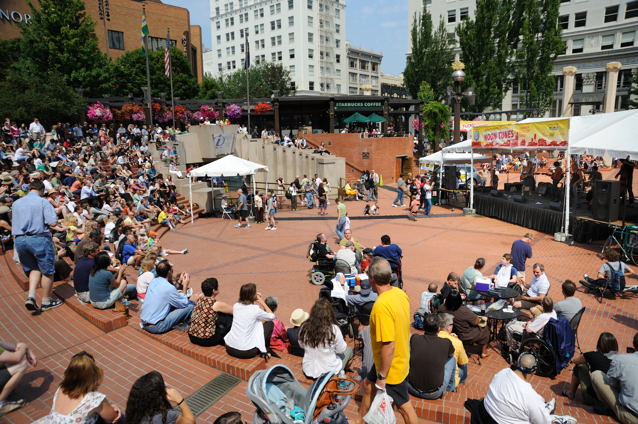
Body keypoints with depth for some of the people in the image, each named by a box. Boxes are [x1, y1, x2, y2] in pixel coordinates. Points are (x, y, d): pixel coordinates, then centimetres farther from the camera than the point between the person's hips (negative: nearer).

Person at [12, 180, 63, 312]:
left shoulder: (16, 203, 11)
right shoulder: (43, 202, -6)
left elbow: (14, 227, 13)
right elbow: (53, 222, -14)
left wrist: (16, 243, 21)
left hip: (19, 240, 6)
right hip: (39, 239, -5)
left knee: (34, 269, 20)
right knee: (47, 271, 9)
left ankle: (31, 296, 3)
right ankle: (46, 301, 18)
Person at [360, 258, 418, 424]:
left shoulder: (381, 306, -34)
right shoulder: (400, 293, -8)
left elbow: (388, 346, -32)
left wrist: (382, 377, -19)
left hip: (391, 367, -9)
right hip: (402, 357, 9)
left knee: (403, 406, 12)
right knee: (368, 385, 28)